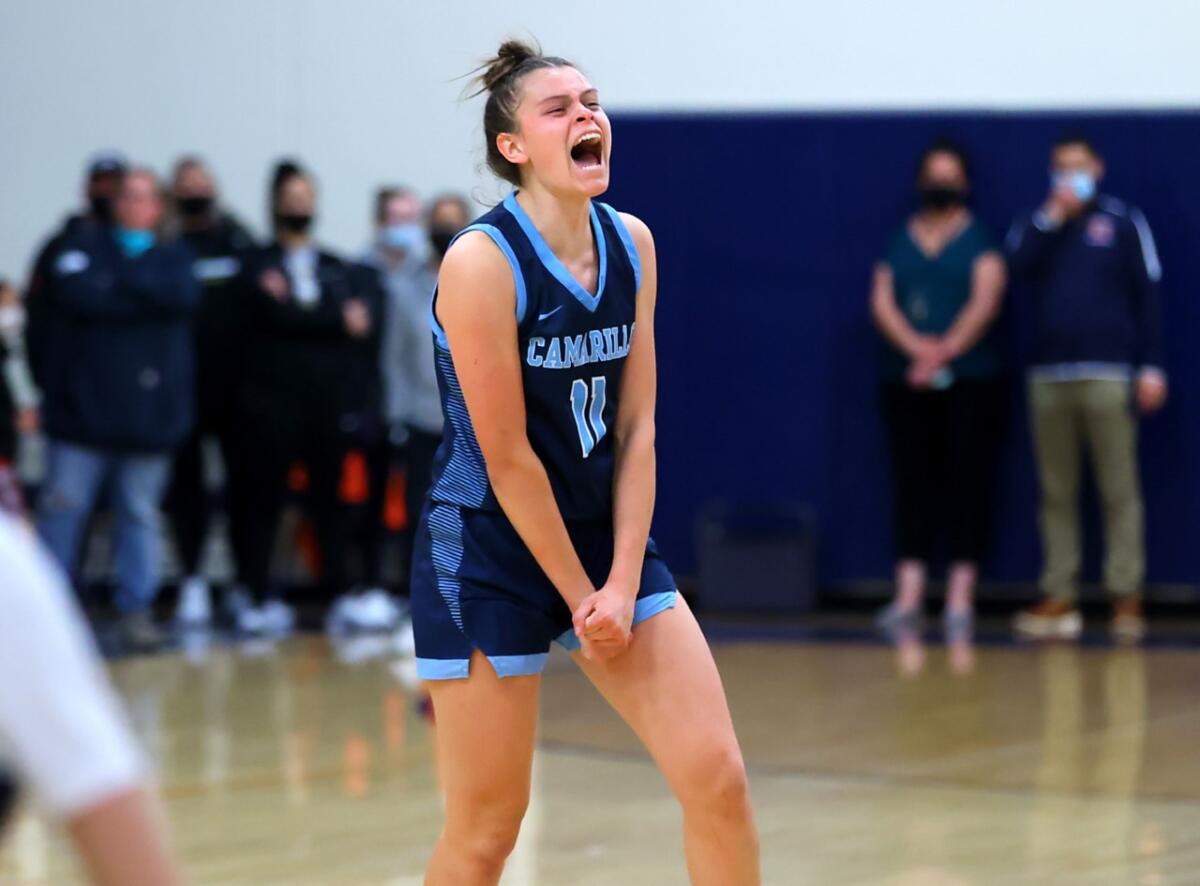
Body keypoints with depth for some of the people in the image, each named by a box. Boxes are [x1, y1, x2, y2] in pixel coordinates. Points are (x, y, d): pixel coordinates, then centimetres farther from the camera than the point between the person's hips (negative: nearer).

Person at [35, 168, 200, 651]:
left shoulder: (172, 255, 14)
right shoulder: (85, 244, 9)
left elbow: (184, 295, -9)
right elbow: (78, 293, -11)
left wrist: (122, 277, -9)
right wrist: (148, 298, -7)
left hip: (148, 409, 2)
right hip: (83, 406, -1)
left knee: (140, 512, 3)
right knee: (62, 507, -3)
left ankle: (136, 609, 8)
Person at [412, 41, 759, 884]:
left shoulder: (632, 244, 0)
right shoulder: (481, 261, -19)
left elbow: (635, 429, 0)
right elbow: (507, 459, -16)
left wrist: (621, 583, -8)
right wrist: (579, 598, -10)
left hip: (606, 536, 6)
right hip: (486, 552, -6)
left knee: (718, 776, -4)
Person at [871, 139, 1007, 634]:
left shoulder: (980, 240, 4)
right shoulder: (899, 242, 13)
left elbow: (985, 302, -7)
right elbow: (882, 302, 3)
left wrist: (944, 352, -15)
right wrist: (917, 347, -13)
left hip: (970, 377, -3)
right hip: (905, 381, 3)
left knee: (966, 479, -6)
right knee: (910, 480, -2)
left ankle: (960, 596, -7)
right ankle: (909, 594, -4)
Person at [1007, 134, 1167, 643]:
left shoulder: (1123, 223, 6)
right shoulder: (1037, 225, 14)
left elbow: (1148, 295, 2)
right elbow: (1018, 264, -6)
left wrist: (1153, 366, -5)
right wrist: (1054, 216, -8)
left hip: (1109, 374, -3)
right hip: (1049, 375, 3)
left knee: (1119, 490, -4)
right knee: (1056, 492, 4)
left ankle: (1127, 596, -3)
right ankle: (1060, 597, 6)